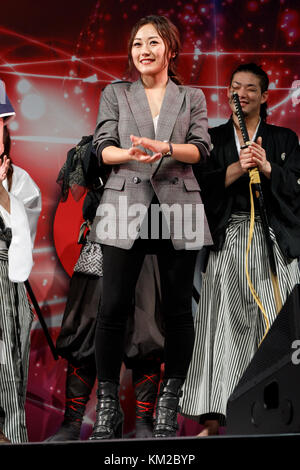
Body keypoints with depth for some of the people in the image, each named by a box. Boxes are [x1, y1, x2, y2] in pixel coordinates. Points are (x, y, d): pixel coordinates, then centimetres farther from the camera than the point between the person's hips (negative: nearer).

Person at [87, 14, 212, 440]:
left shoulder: (192, 97, 14)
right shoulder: (115, 94, 14)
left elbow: (201, 149, 2)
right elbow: (103, 148, 4)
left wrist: (165, 148, -18)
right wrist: (131, 154, -18)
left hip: (178, 209, 1)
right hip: (126, 205, 0)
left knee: (177, 309, 1)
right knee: (113, 308, -6)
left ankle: (168, 405, 11)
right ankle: (108, 405, 4)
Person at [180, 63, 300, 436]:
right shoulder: (214, 138, 15)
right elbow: (204, 185, 2)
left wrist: (266, 167, -14)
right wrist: (238, 168, -12)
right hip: (228, 241, 0)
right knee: (223, 325, -7)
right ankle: (213, 417, -7)